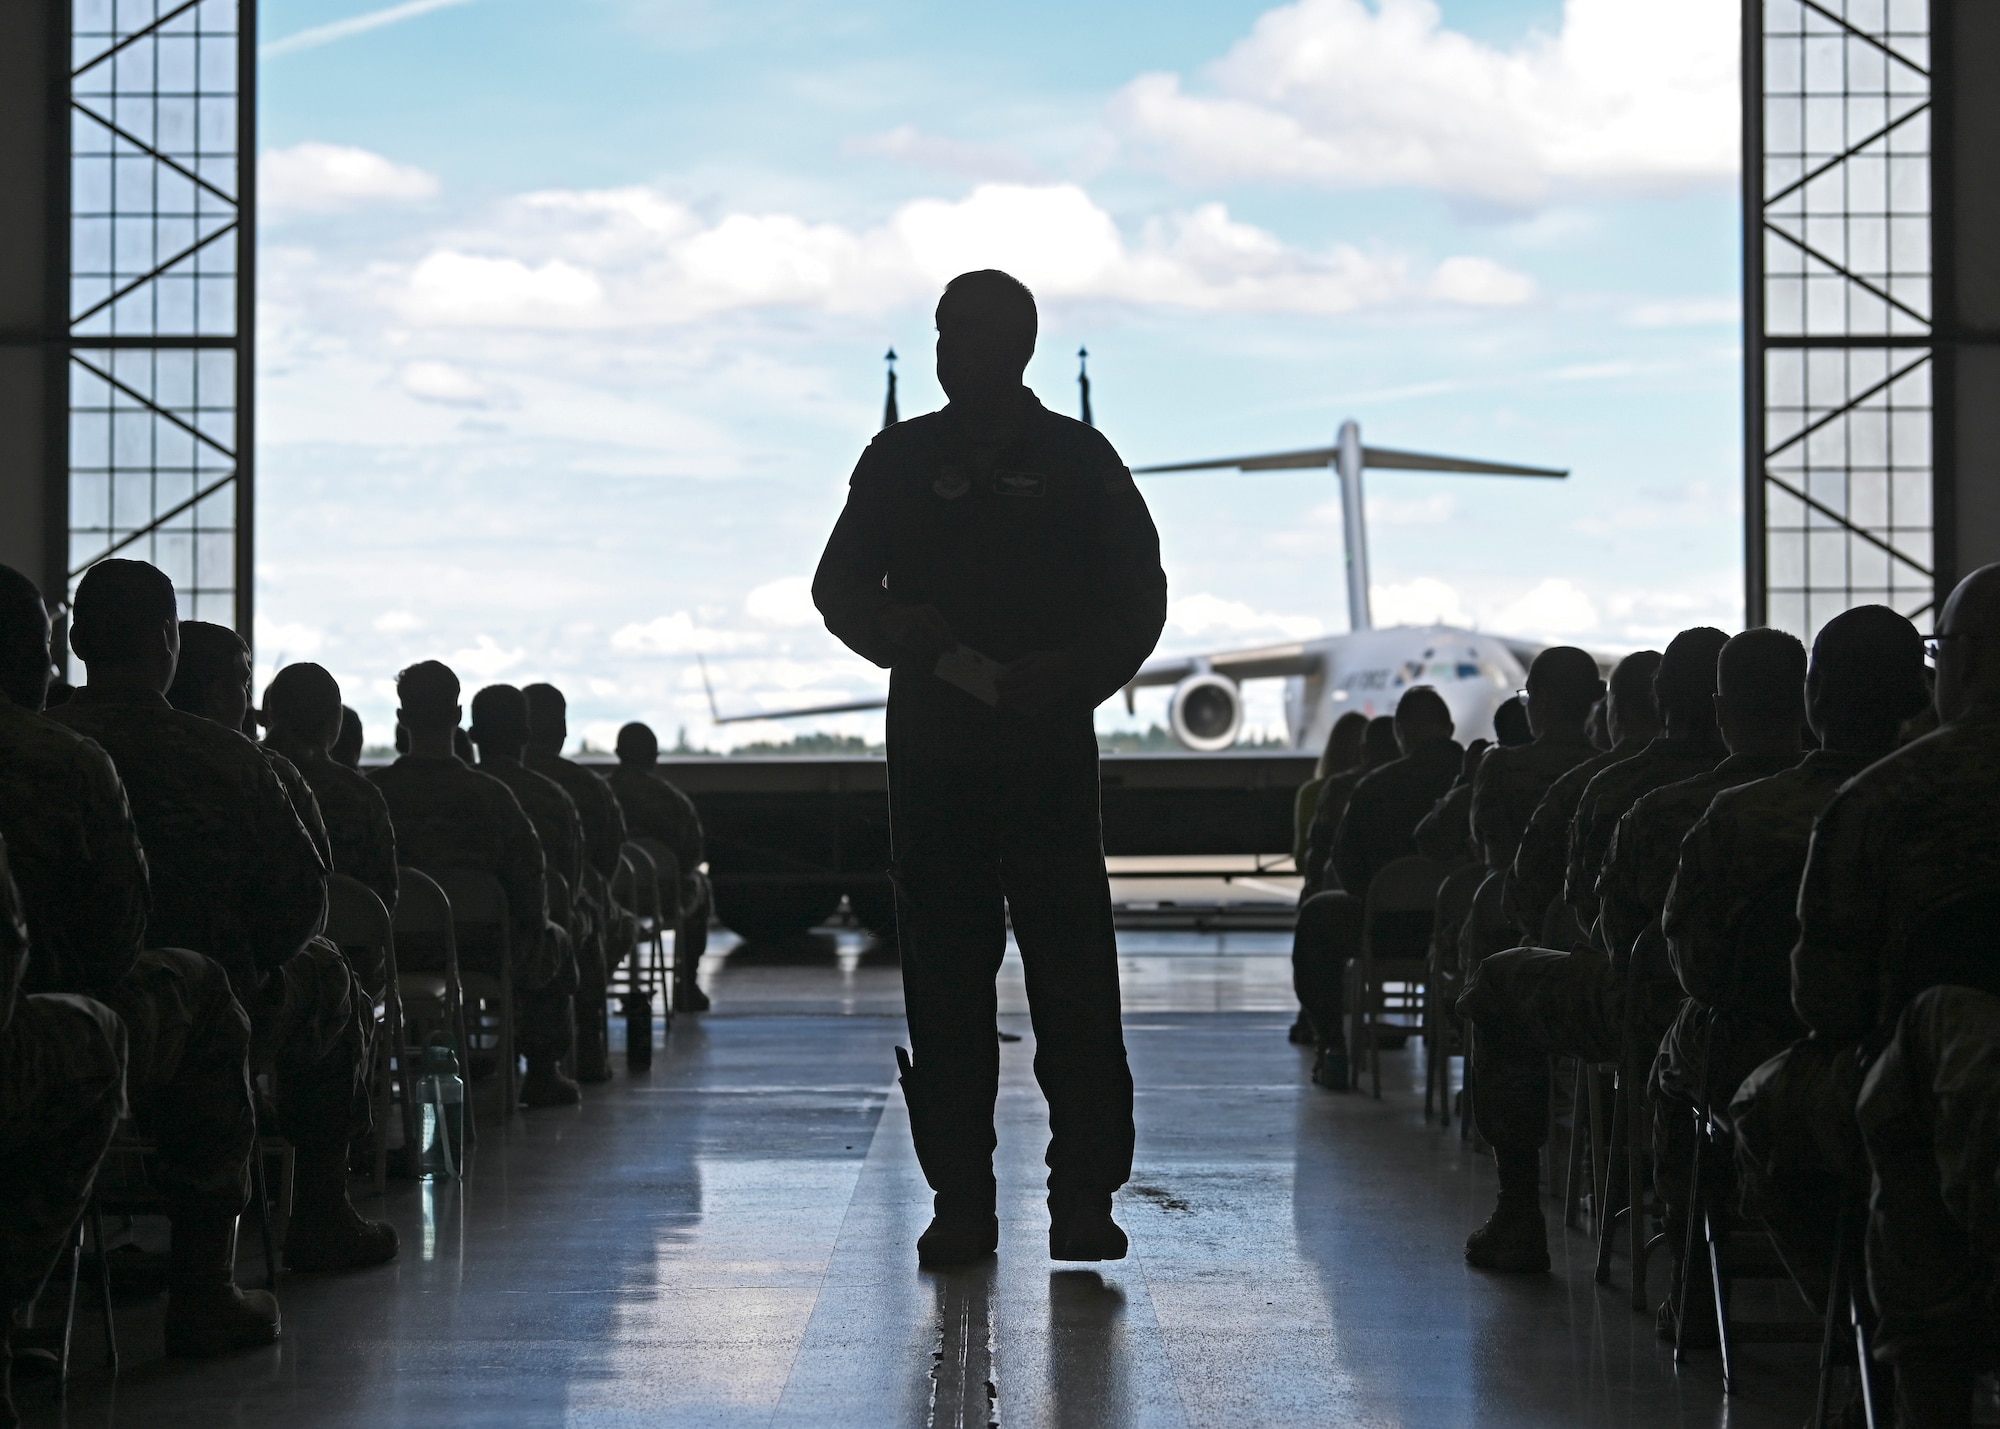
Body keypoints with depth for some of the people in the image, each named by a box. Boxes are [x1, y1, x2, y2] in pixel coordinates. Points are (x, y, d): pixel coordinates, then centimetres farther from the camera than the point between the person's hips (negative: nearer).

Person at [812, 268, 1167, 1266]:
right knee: (942, 976, 1)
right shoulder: (900, 461, 11)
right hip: (931, 748, 2)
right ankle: (960, 1200, 6)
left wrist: (1072, 676, -12)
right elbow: (836, 586, 15)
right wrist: (894, 630, -7)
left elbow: (1142, 601, 5)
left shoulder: (1078, 461, 5)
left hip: (1049, 745, -2)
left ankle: (1084, 1194, -1)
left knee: (1074, 971, -5)